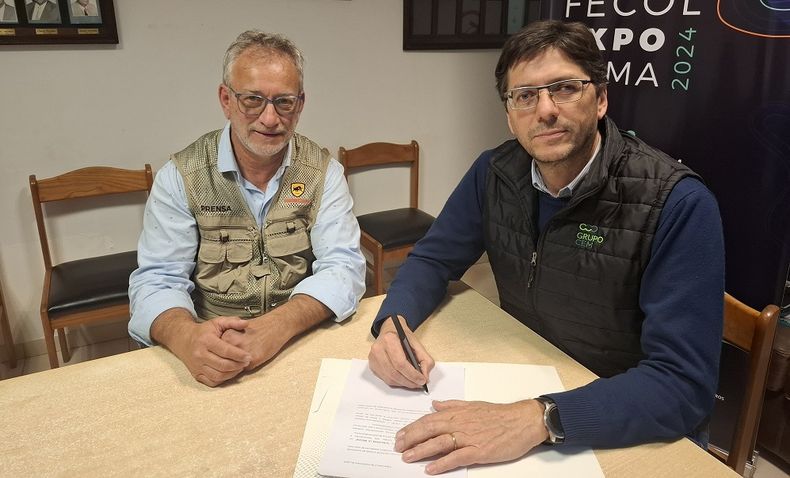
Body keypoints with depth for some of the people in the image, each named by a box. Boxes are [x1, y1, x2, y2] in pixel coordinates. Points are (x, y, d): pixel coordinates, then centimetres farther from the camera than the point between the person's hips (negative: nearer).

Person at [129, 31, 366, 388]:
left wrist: (278, 325, -28)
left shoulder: (323, 172, -1)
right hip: (211, 355, 1)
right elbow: (158, 280, -7)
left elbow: (342, 265, -10)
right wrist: (186, 336, -30)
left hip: (304, 347, -1)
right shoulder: (180, 177, -3)